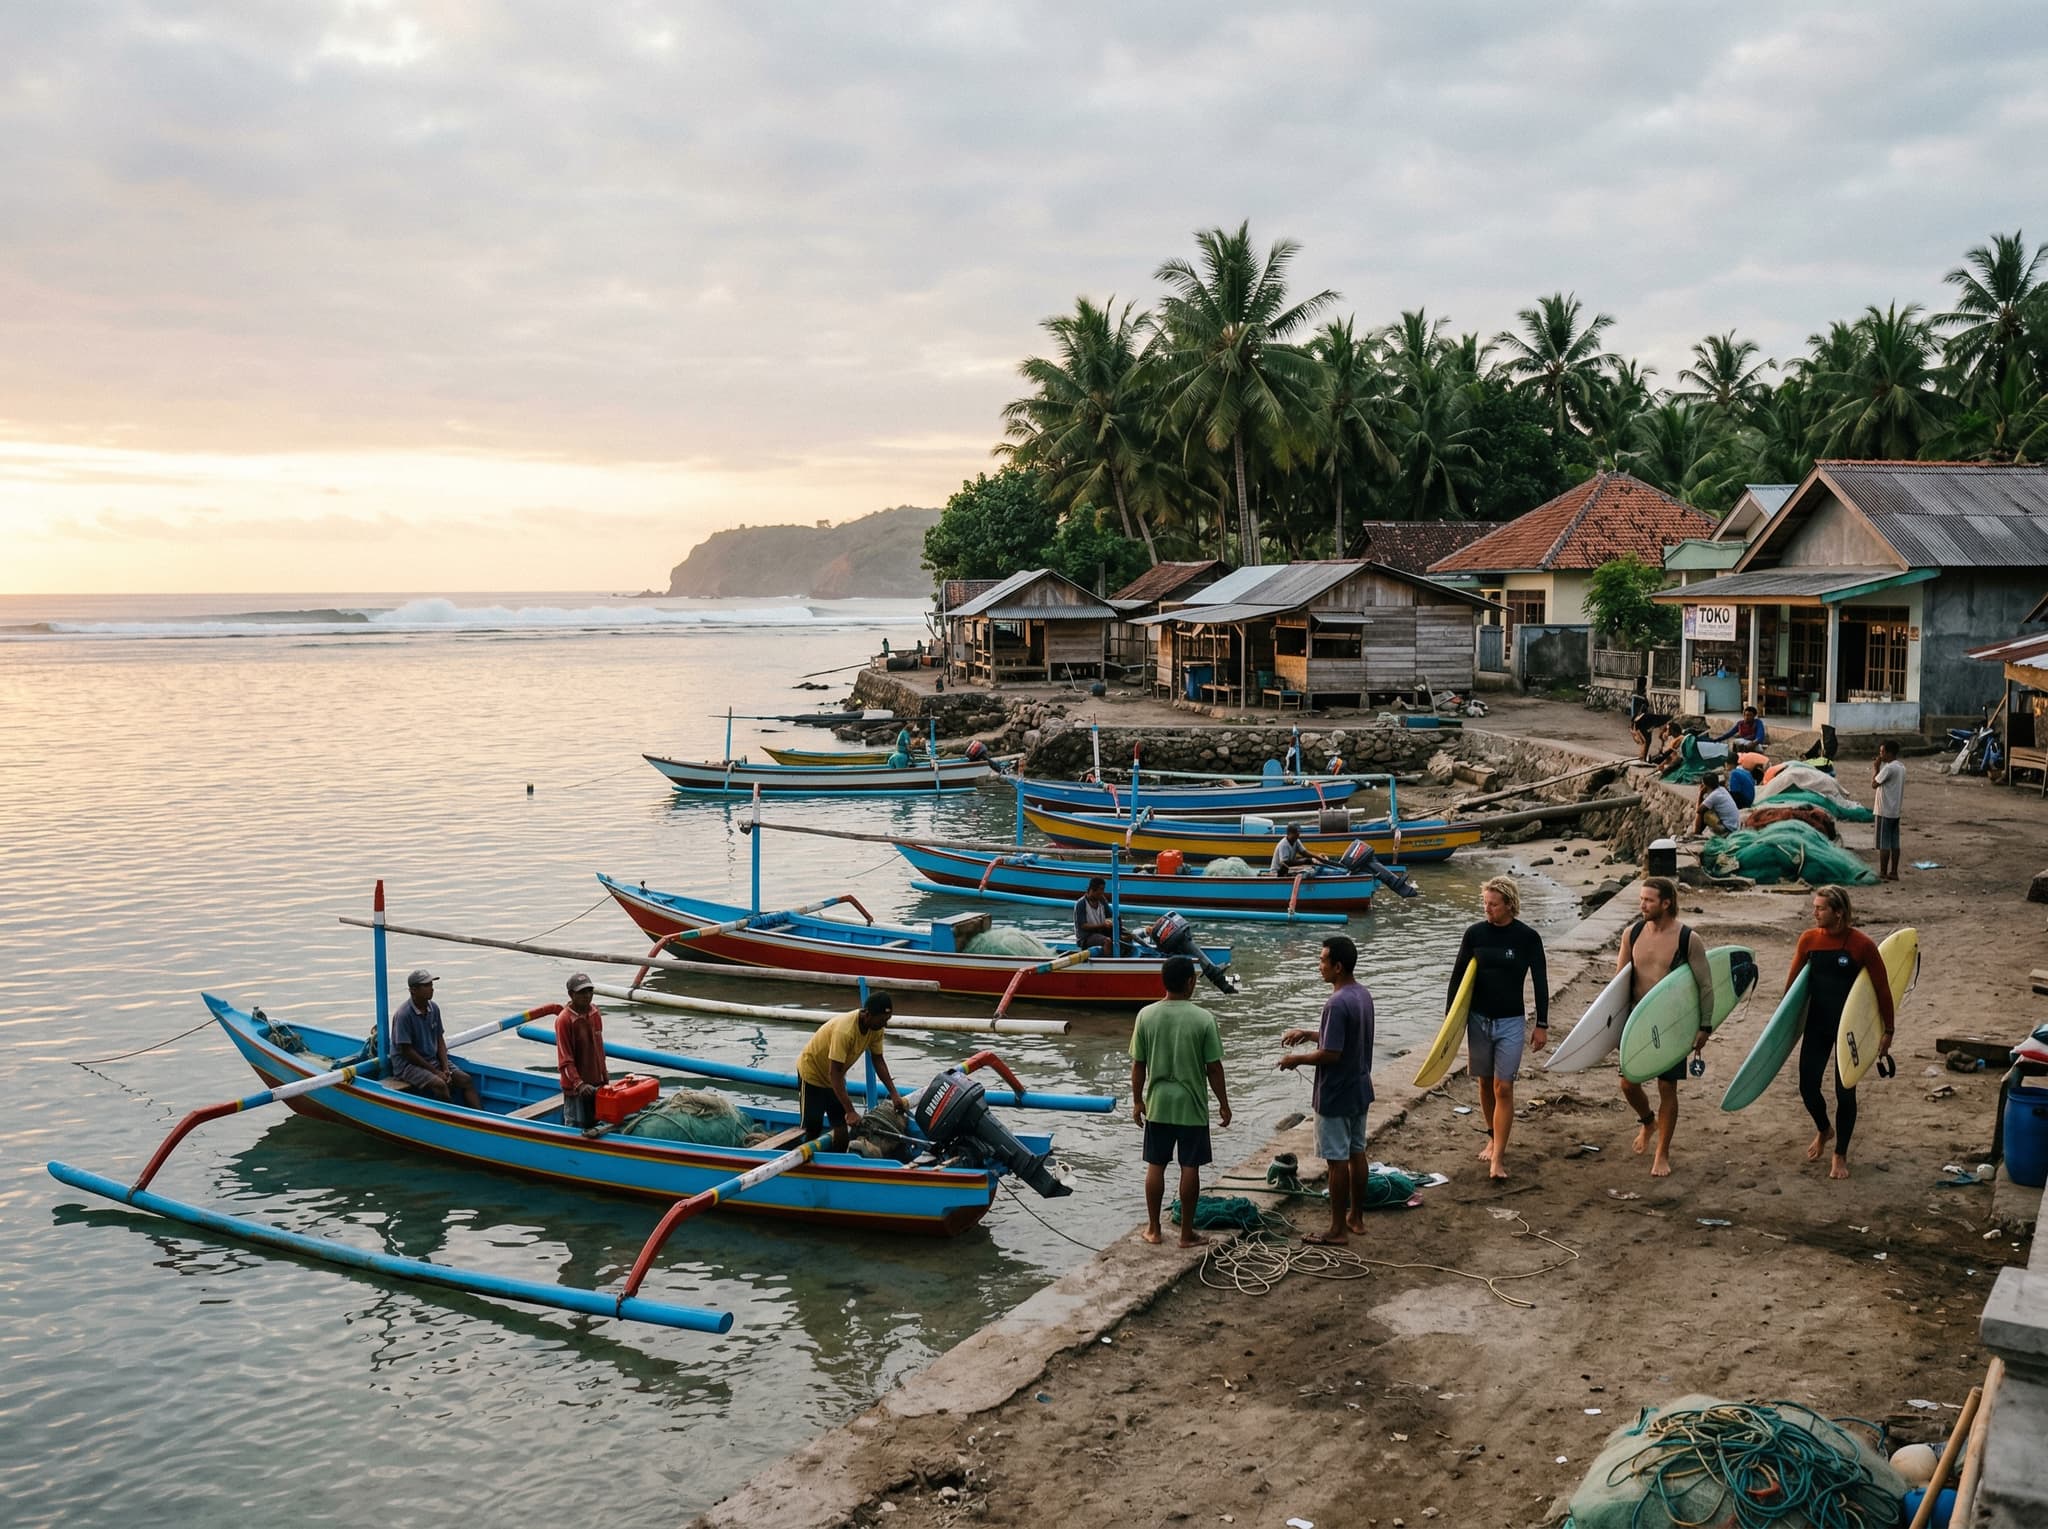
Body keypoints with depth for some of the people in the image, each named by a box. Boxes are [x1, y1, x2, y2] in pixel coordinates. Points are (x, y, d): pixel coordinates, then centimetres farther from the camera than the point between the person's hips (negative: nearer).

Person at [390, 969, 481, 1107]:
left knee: (466, 1079, -11)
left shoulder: (434, 1008, 2)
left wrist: (445, 1069, -5)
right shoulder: (403, 1014, -18)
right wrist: (435, 1072, -15)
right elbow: (407, 1051, -17)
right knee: (439, 1084, -31)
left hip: (433, 1060, 7)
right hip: (408, 1064, -7)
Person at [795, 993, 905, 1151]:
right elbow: (834, 1073, -36)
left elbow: (878, 1060, -3)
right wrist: (850, 1111, -38)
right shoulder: (845, 1030, -38)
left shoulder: (875, 1028, -16)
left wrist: (894, 1093, -10)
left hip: (835, 1078, 6)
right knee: (813, 1129, -5)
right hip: (812, 1073, -6)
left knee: (842, 1127, -2)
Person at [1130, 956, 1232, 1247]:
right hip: (1192, 1105, -2)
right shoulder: (1203, 1018, -13)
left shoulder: (1146, 1015, -6)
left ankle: (1154, 1229, 20)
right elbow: (1214, 1067, -9)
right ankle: (1187, 1233, 13)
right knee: (1190, 1168, 7)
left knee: (1155, 1166, 12)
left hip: (1158, 1104, 2)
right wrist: (1224, 1103, 3)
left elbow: (1138, 1064, 0)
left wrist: (1137, 1100, 11)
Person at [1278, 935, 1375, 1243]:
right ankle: (1356, 1217, 29)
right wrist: (1308, 1034, 13)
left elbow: (1331, 1054, -26)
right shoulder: (1363, 995, 5)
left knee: (1337, 1160, 0)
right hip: (1359, 1090, 9)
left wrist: (1297, 1059, -12)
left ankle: (1338, 1230, 8)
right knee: (1357, 1152, 17)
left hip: (1336, 1096, -9)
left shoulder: (1337, 1003, -25)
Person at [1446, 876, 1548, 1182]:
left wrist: (1542, 1024, -2)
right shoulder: (1475, 933, -1)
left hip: (1511, 1021, -3)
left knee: (1503, 1088, -7)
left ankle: (1498, 1158, -7)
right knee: (1485, 1083, 13)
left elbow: (1540, 982, -1)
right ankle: (1493, 1139, 31)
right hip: (1478, 1018, 3)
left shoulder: (1527, 937, -7)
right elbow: (1458, 976, 4)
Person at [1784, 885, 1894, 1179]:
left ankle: (1840, 1155, 20)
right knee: (1807, 1086, 5)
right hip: (1816, 1024, 4)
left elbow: (1882, 988, -8)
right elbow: (1793, 979, 8)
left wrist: (1888, 1031, -5)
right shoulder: (1809, 940, -4)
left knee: (1845, 1091, 2)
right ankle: (1824, 1130, 37)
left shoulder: (1862, 945, -16)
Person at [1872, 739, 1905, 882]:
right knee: (1894, 843, 11)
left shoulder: (1889, 768, -19)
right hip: (1896, 810, 9)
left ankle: (1883, 874, -1)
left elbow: (1874, 783, -11)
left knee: (1883, 843, -4)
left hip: (1885, 811, -9)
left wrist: (1875, 767, -2)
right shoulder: (1901, 767, 11)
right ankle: (1894, 872, 15)